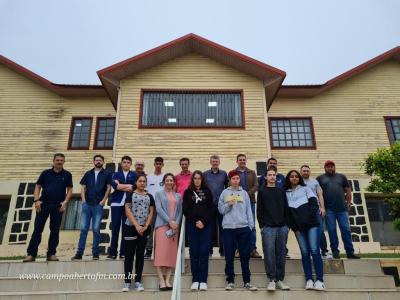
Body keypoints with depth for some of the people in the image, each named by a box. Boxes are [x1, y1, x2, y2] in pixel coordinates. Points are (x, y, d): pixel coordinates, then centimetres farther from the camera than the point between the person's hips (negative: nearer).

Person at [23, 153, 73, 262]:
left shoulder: (67, 175, 6)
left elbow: (69, 189, 5)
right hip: (43, 204, 0)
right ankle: (31, 254, 7)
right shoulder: (45, 173, 7)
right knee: (37, 229, 1)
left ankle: (51, 254, 13)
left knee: (55, 230, 3)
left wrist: (65, 202, -8)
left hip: (58, 206, 0)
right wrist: (36, 200, -6)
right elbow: (38, 186, 7)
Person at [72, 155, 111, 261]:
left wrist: (103, 201, -7)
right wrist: (83, 199, -1)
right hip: (86, 204, 2)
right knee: (83, 228, 2)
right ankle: (79, 253, 7)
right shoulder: (88, 174, 14)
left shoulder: (107, 174, 6)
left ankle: (95, 253, 8)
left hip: (98, 205, -2)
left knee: (96, 229, 0)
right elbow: (83, 188, 12)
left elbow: (108, 188, 1)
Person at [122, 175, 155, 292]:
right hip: (131, 227, -2)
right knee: (129, 254, 2)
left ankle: (138, 281, 14)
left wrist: (145, 226, -7)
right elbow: (127, 210, -6)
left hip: (144, 228, 3)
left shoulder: (149, 196, 10)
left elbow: (151, 212, 6)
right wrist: (136, 226, -14)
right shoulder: (130, 194, 2)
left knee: (140, 254, 7)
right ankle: (127, 281, 10)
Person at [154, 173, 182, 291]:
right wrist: (169, 221, -14)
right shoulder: (158, 194, 9)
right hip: (162, 224, -3)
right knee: (161, 251, -8)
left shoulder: (178, 196, 16)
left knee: (172, 252, 0)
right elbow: (159, 209, -4)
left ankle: (168, 280, 5)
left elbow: (180, 211, 9)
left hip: (175, 226, 3)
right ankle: (161, 280, -4)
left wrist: (176, 223, -7)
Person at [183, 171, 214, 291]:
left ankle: (203, 280, 6)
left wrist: (203, 221, -9)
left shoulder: (207, 191, 8)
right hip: (192, 225, 0)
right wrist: (195, 222, -8)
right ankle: (195, 280, 9)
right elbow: (185, 210, 1)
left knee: (204, 252, 0)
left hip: (206, 224, 0)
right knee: (194, 252, 2)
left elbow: (211, 209, 3)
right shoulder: (188, 192, 7)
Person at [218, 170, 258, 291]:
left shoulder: (244, 193, 9)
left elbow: (249, 210, 8)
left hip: (243, 227, 1)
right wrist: (228, 205, -13)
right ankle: (230, 281, 18)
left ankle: (247, 282, 16)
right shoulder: (224, 193, 5)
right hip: (228, 227, -1)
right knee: (229, 256, 5)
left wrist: (251, 225, 2)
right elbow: (221, 210, 4)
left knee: (245, 256, 6)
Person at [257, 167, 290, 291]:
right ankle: (271, 280, 4)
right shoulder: (262, 192, 5)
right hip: (268, 227, -3)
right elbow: (259, 210, 1)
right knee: (269, 254, -5)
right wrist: (261, 226, -6)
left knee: (281, 254, 6)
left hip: (282, 227, 3)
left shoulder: (281, 191, 13)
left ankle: (280, 279, 16)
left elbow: (286, 209, 13)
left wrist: (287, 224, 5)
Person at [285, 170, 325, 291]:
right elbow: (287, 212, 7)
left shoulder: (305, 189, 11)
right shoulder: (286, 193, 11)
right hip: (298, 227, 1)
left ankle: (320, 280, -5)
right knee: (305, 253, 1)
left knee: (314, 251, -7)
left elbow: (314, 203, 2)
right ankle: (309, 280, 4)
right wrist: (293, 227, -1)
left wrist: (310, 215, -13)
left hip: (311, 224, -1)